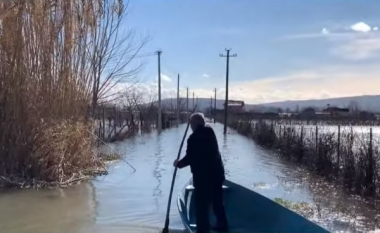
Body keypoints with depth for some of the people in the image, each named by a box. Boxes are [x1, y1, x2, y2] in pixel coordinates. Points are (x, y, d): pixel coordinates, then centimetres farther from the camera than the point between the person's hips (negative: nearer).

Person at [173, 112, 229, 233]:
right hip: (217, 172, 8)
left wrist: (178, 164, 1)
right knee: (218, 201, 21)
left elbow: (190, 158, -17)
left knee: (201, 204, 2)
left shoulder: (193, 138, -18)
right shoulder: (210, 131, 5)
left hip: (203, 176, -8)